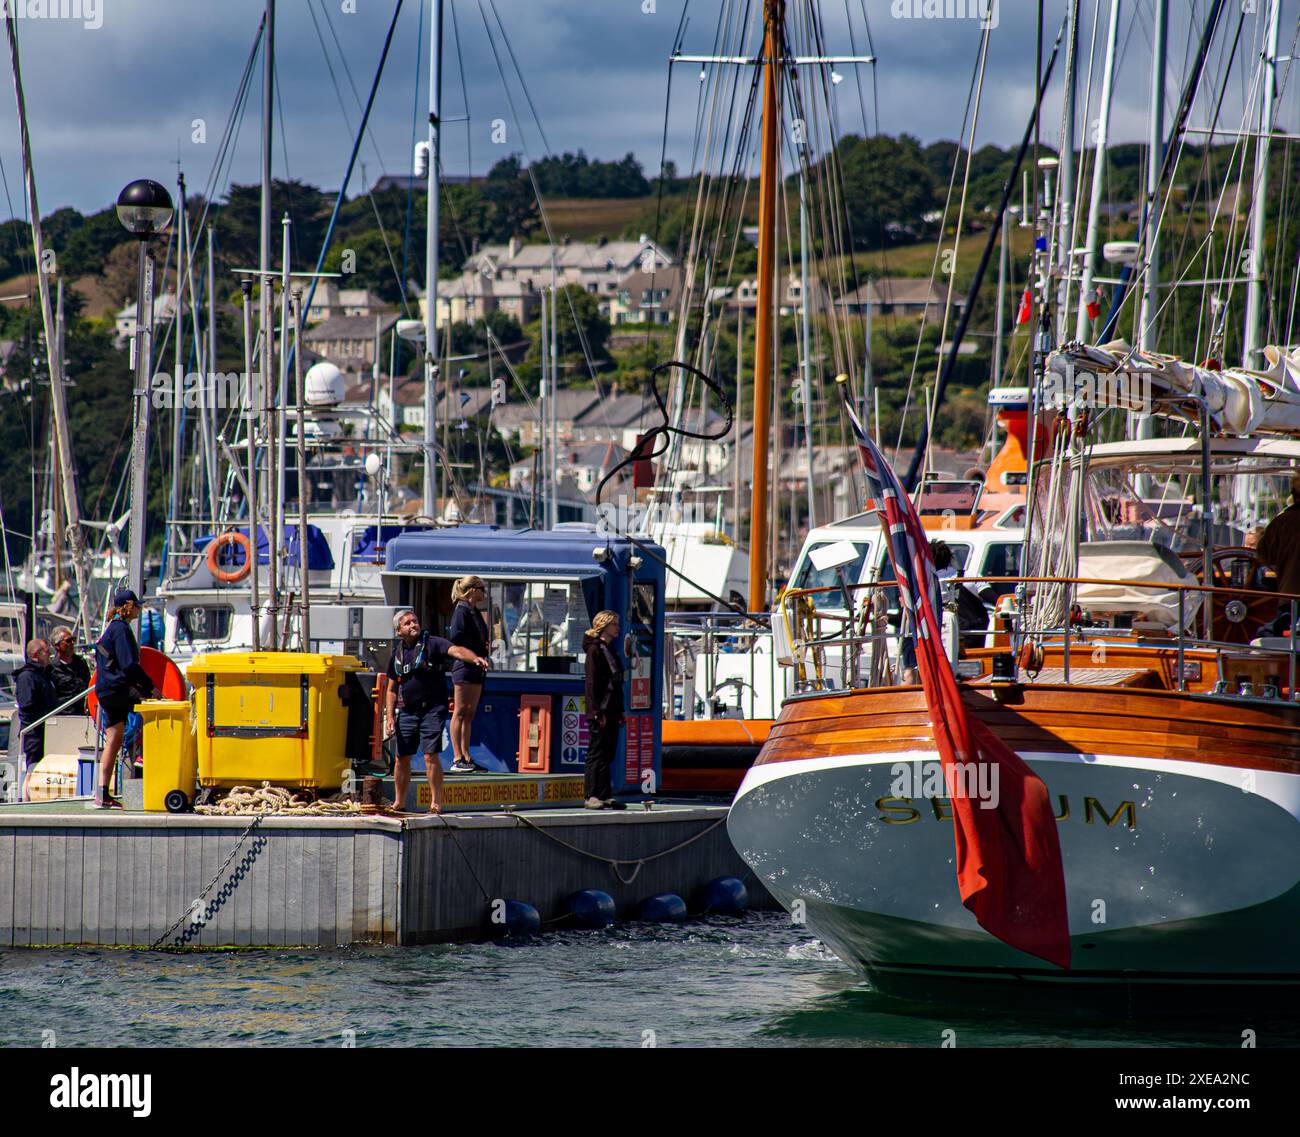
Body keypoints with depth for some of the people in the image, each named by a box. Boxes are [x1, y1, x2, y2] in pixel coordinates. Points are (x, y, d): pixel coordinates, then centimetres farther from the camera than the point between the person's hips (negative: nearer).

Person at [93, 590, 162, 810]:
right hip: (118, 690, -10)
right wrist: (150, 687, -14)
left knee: (113, 742, 7)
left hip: (107, 692, 10)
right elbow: (129, 666, -19)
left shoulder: (112, 628, 20)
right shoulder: (121, 629, -11)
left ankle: (102, 794, 5)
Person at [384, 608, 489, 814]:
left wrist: (474, 659, -44)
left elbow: (455, 650, -24)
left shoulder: (432, 643, -5)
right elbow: (392, 690, 16)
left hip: (432, 710, -5)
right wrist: (389, 716, 6)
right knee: (402, 758, 10)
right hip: (407, 712, 5)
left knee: (430, 756, -13)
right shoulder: (397, 654, 10)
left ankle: (436, 803, -8)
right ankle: (400, 803, 24)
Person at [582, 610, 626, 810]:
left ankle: (605, 796, 13)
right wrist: (597, 711, -20)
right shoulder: (595, 650, -9)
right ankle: (592, 796, -7)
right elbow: (592, 682, -15)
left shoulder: (610, 650, 18)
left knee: (607, 754, 10)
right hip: (600, 711, -9)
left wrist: (620, 711, 18)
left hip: (612, 711, 9)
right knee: (596, 753, -8)